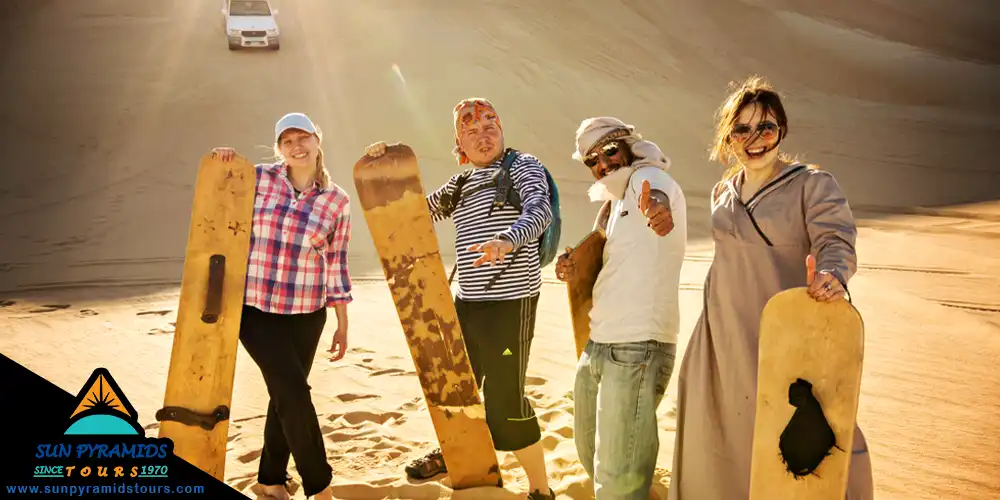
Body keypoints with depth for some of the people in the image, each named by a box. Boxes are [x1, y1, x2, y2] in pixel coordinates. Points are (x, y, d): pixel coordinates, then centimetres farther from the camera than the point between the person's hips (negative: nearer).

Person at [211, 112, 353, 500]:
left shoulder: (337, 201, 0)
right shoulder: (258, 179, -3)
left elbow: (336, 265, 3)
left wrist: (342, 325, 3)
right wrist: (223, 163, -6)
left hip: (306, 315, 2)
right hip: (254, 309, -2)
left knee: (285, 394, 11)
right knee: (294, 391, -8)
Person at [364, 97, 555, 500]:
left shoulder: (523, 165, -5)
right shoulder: (459, 184, 14)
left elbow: (539, 209, -23)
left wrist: (508, 239, -44)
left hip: (511, 301, -7)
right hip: (467, 301, 7)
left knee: (505, 401, -5)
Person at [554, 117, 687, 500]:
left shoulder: (648, 176, -6)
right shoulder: (617, 203, 20)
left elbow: (656, 197, -32)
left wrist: (657, 210, -56)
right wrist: (573, 271, 5)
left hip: (637, 348, -10)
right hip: (598, 345, 10)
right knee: (591, 452, 25)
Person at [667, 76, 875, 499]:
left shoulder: (812, 185, -5)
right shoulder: (723, 194, 11)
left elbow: (835, 239, -20)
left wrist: (831, 273, -41)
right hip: (725, 338, 5)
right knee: (719, 440, 12)